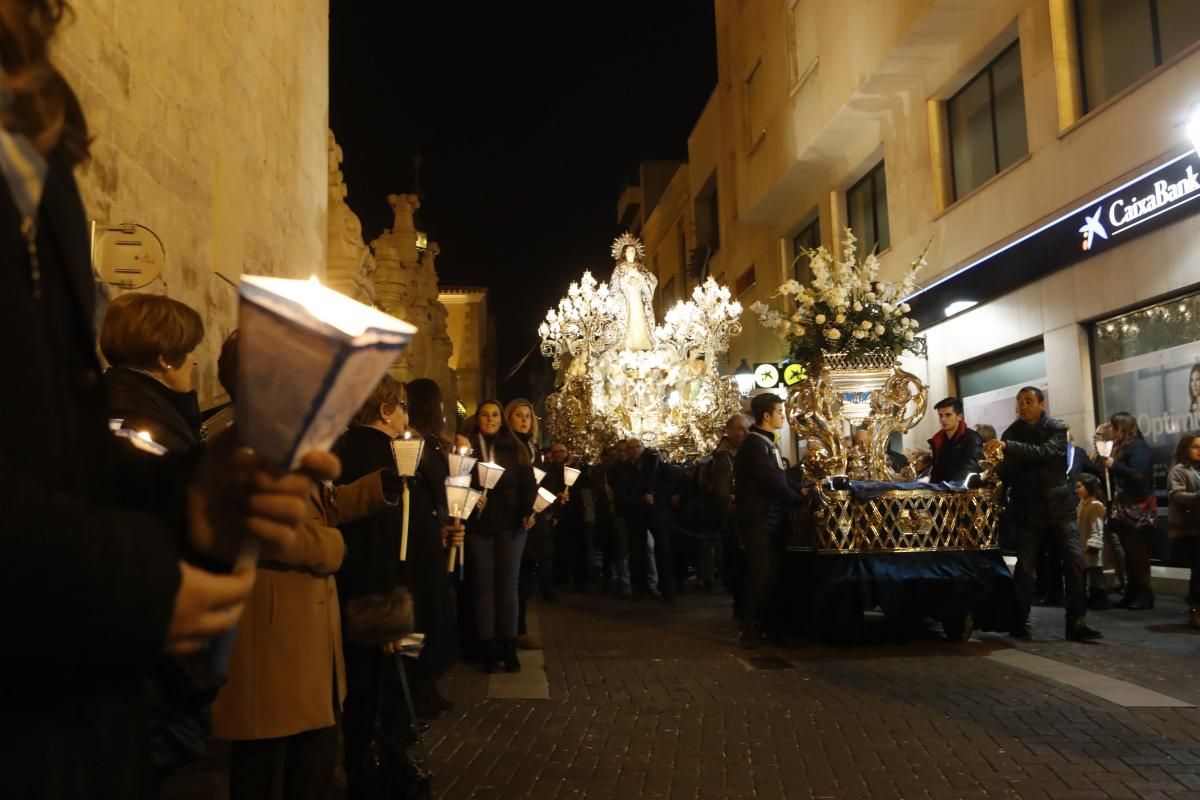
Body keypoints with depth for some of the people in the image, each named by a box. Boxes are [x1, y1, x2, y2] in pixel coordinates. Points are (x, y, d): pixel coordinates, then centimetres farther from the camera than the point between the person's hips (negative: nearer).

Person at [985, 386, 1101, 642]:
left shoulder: (1057, 428, -2)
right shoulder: (1011, 433, 6)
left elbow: (1045, 452, -23)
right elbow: (1008, 473, 3)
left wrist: (1007, 446, -34)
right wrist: (996, 472, -19)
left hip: (1059, 506, -1)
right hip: (1028, 510, 1)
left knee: (1075, 562, -7)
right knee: (1025, 567, -1)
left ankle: (1076, 623, 0)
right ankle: (1020, 622, 7)